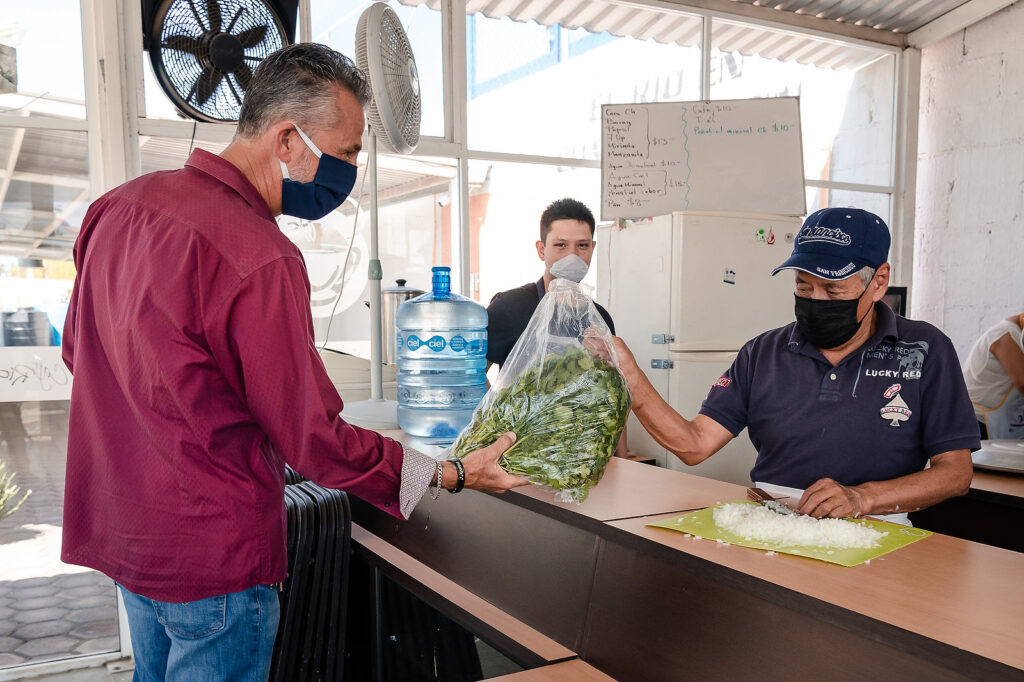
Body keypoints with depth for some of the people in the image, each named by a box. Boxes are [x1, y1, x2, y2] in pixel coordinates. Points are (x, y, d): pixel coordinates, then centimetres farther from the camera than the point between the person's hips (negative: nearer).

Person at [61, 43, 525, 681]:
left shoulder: (119, 204, 1)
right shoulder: (261, 259, -27)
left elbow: (77, 348, 13)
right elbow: (313, 439, -22)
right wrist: (454, 474, -12)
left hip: (117, 527, 8)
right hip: (210, 556, -8)